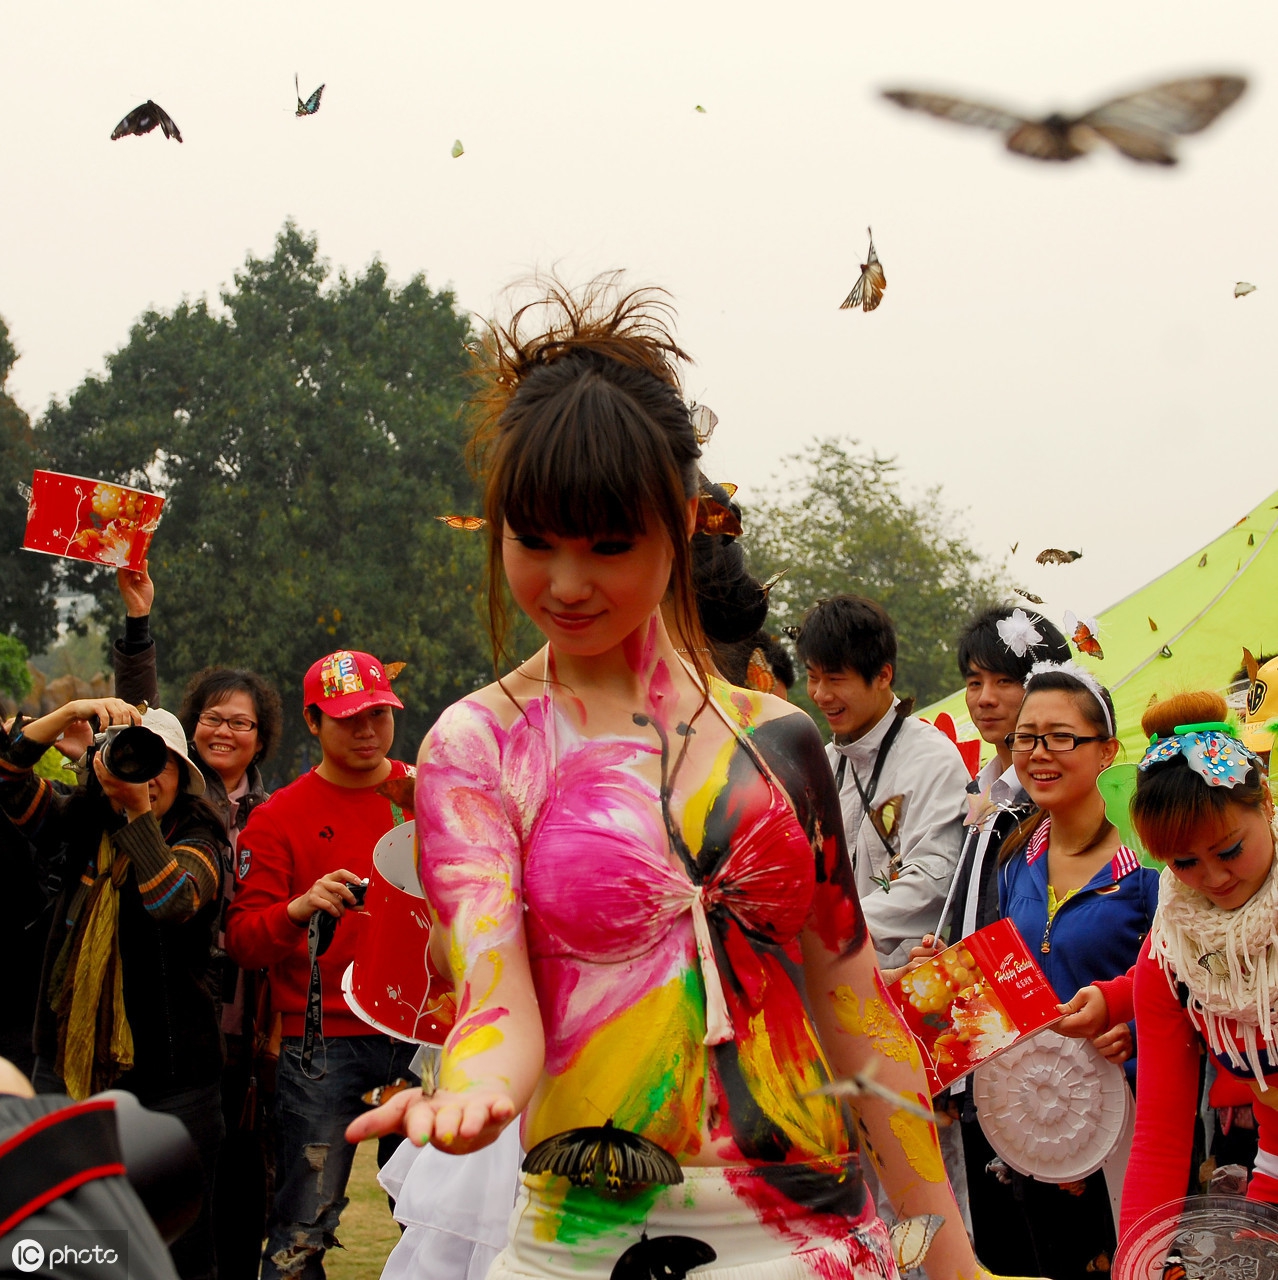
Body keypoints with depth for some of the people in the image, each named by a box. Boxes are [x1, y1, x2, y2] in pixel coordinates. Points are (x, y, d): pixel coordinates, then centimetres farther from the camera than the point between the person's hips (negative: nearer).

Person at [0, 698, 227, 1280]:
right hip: (69, 1063, 4)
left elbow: (174, 901, -26)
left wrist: (139, 810, -33)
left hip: (170, 1082, -4)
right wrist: (71, 713, -15)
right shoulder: (82, 829, 7)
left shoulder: (197, 841, -5)